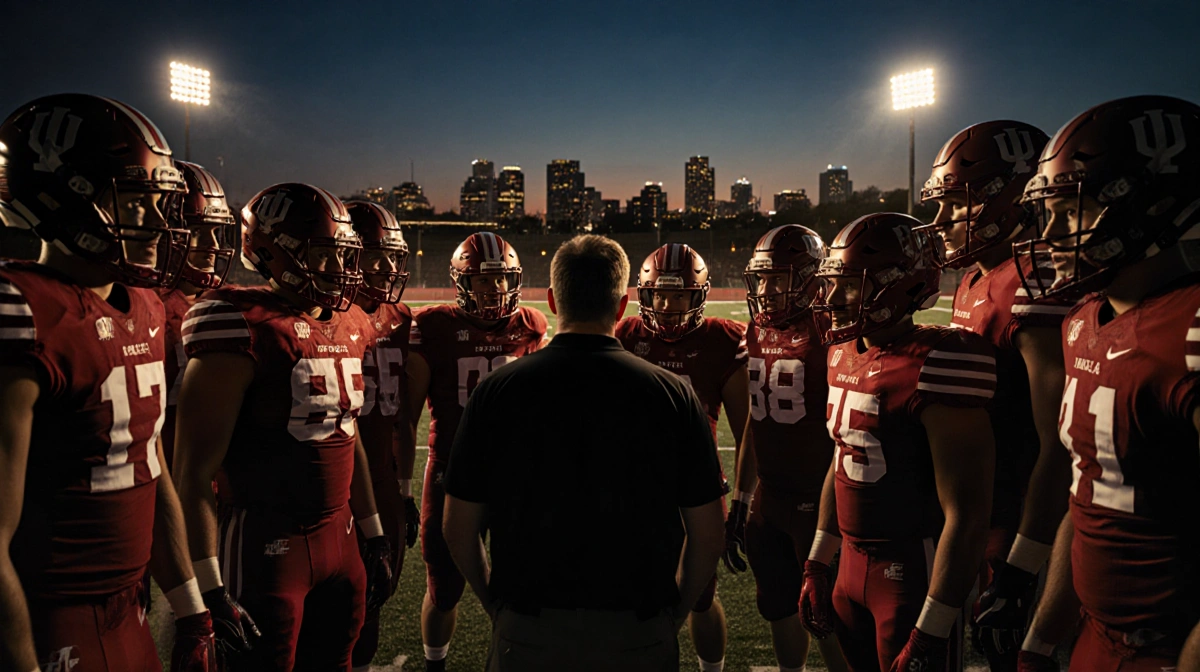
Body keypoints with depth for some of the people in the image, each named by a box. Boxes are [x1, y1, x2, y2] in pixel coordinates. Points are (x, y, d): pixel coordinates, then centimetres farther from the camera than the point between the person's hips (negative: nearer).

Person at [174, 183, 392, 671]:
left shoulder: (348, 325, 7)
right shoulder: (245, 326, -16)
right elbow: (195, 471, -16)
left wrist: (375, 538, 18)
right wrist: (210, 590, -17)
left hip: (339, 538, 7)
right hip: (266, 549, -7)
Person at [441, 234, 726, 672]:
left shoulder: (497, 391, -8)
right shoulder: (672, 394, -9)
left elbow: (459, 531, -1)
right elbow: (706, 537, -4)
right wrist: (672, 617, 12)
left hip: (526, 634, 0)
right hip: (639, 636, 0)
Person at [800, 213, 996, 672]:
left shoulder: (933, 369, -22)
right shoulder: (845, 357, 4)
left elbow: (966, 516, -21)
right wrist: (817, 565, 16)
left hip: (914, 575, -7)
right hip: (853, 564, 8)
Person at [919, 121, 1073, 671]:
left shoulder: (1039, 290, -22)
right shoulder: (976, 283, 9)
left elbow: (1059, 446, -25)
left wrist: (1017, 573, -23)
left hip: (1018, 520, -9)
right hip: (975, 512, 9)